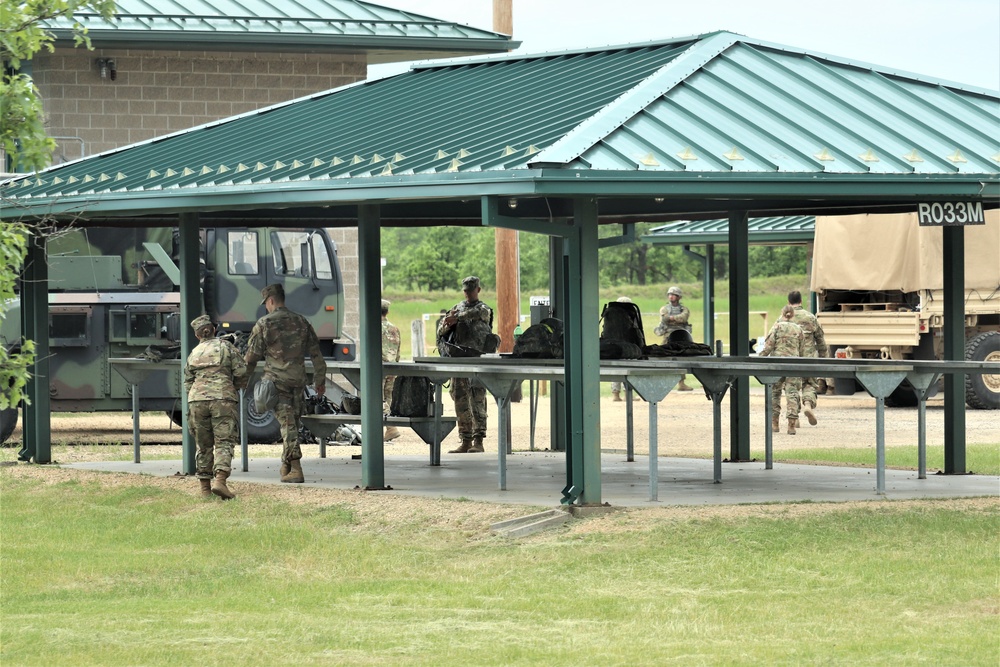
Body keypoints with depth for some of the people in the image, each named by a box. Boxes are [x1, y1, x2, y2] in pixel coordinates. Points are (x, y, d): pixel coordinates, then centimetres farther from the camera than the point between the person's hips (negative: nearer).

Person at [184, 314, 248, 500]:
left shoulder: (193, 354, 16)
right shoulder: (226, 347, 6)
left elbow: (188, 384, 16)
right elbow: (242, 373, 2)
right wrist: (236, 386, 21)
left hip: (197, 400, 3)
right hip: (223, 399, -3)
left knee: (203, 445, 12)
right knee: (224, 443, -5)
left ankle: (205, 487, 14)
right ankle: (220, 480, -24)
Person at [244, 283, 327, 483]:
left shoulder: (264, 324, -4)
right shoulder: (301, 322, 9)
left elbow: (251, 356, 0)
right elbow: (316, 353, 12)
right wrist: (319, 380, 19)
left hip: (276, 379, -4)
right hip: (298, 380, 4)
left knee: (287, 423, -7)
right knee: (292, 422, 14)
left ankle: (295, 469, -14)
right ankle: (286, 466, 21)